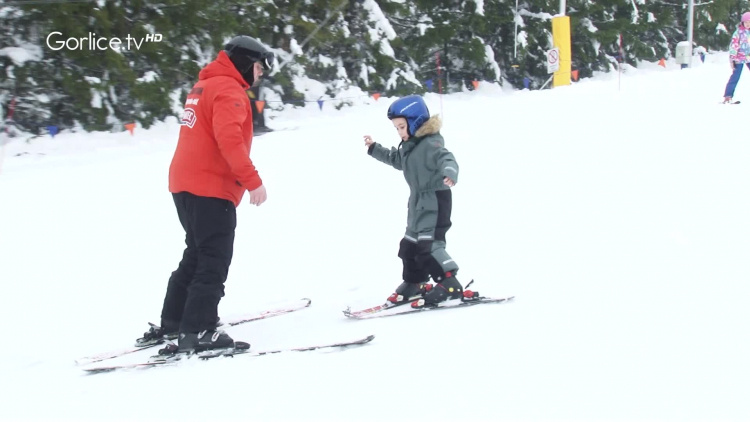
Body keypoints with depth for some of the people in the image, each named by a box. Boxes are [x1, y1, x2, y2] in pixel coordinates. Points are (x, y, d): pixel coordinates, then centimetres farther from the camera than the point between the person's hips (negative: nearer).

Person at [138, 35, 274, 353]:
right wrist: (252, 180, -26)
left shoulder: (205, 86, 20)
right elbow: (229, 138, -24)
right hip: (211, 188, -10)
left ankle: (172, 323, 22)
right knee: (214, 261, -8)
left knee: (198, 255, 18)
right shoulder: (229, 89, -10)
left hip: (186, 184, 10)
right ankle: (197, 331, -11)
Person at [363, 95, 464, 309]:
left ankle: (450, 284, -14)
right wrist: (374, 148, 34)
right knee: (409, 245, 16)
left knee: (429, 245, -16)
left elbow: (446, 158, -38)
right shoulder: (409, 146, 11)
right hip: (419, 202, 10)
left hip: (436, 200, -10)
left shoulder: (431, 143, -20)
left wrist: (449, 173, -60)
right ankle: (414, 283, 29)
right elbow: (396, 159, 31)